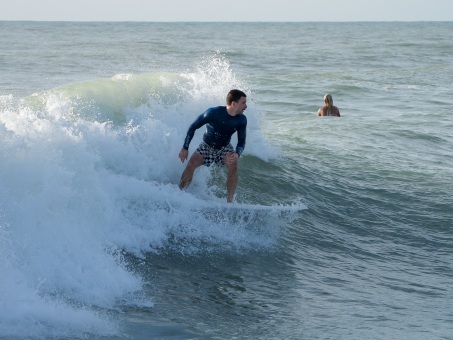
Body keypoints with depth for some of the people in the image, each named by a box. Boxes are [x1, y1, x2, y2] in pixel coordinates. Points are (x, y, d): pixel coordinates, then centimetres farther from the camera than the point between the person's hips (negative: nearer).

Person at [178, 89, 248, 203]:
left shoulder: (241, 120, -17)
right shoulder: (213, 113, -27)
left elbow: (241, 141, -10)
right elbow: (193, 127, -15)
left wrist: (237, 154, -34)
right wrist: (185, 148, -17)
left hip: (224, 148, 2)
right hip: (207, 146, -1)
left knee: (233, 164, -28)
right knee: (191, 164, -23)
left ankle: (230, 200, -22)